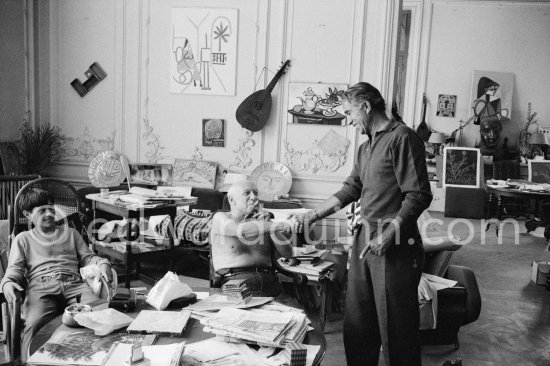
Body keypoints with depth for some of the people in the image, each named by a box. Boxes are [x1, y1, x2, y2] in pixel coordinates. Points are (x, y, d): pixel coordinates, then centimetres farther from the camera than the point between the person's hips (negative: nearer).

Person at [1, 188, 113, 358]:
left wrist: (103, 263, 1)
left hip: (73, 283, 1)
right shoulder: (23, 239, 26)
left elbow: (87, 257, 25)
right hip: (41, 286, -1)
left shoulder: (70, 233, 31)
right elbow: (15, 268, 14)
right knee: (35, 322, -36)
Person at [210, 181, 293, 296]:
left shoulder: (260, 219, 20)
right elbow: (242, 230, -15)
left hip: (269, 280, 4)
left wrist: (267, 223, 1)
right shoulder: (220, 218, 9)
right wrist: (277, 226, -17)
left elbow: (287, 253, 11)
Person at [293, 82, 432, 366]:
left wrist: (388, 235, -21)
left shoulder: (402, 137, -11)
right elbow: (350, 190, 18)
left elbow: (418, 196, -17)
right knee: (357, 322, 16)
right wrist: (313, 215, 11)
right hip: (364, 240, 8)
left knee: (395, 326, 2)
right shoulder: (365, 147, 16)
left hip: (395, 247, -8)